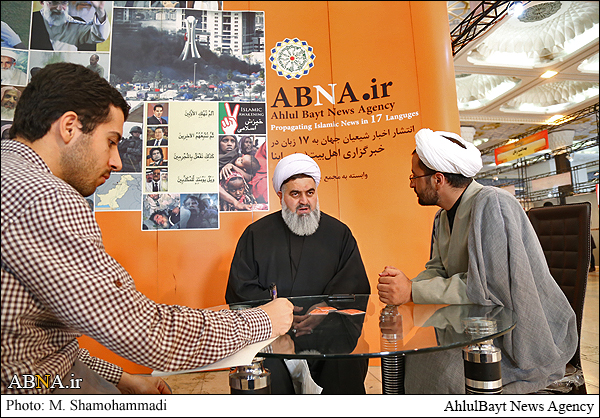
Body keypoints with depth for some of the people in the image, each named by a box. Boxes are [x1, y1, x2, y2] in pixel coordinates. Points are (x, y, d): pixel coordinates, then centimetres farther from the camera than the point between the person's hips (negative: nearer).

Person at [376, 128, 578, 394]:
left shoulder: (491, 204, -22)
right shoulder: (444, 217, 9)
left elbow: (485, 287, -29)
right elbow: (437, 269, 6)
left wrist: (412, 292, -27)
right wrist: (401, 286, -15)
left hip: (527, 338, -8)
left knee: (435, 366, -25)